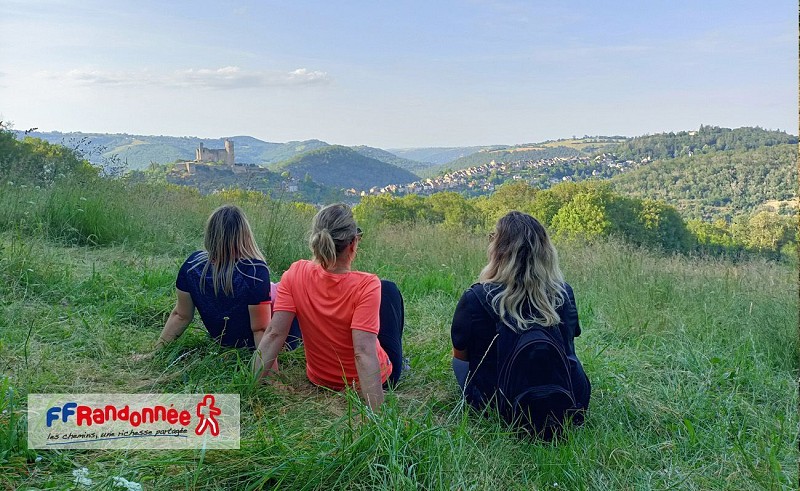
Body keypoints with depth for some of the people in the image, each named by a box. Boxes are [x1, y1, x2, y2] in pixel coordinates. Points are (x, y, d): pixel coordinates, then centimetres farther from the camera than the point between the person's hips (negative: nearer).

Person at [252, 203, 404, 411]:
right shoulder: (367, 285, -31)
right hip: (376, 379, -3)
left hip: (319, 378, 4)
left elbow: (274, 334, -23)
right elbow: (364, 352, -36)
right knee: (388, 288, 16)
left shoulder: (295, 274, -20)